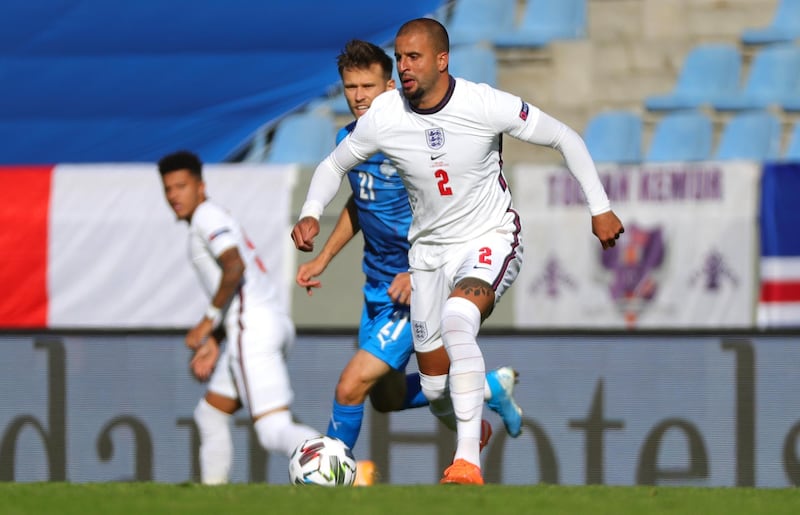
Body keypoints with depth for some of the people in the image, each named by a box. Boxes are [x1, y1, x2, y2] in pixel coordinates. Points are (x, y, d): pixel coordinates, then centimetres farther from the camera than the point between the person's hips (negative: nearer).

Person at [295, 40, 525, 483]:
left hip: (417, 290, -9)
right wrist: (323, 258, 15)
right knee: (387, 398, 19)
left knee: (351, 388, -14)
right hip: (378, 285, 9)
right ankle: (490, 388, 37)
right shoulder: (349, 139, 2)